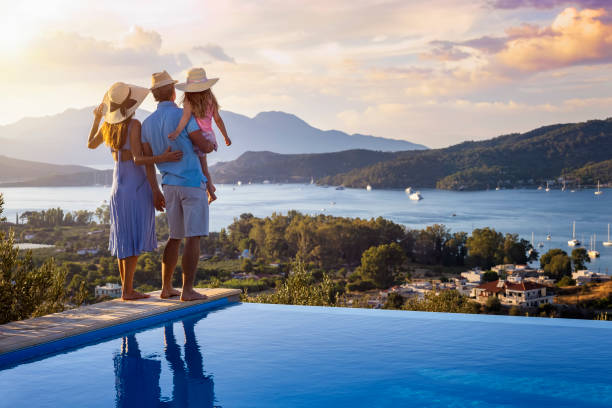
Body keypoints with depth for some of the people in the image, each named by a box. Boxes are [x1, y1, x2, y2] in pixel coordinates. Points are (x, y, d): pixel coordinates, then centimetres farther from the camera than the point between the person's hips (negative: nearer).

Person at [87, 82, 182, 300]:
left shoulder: (107, 125, 4)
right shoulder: (134, 125, -16)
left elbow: (91, 144, 24)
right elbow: (138, 159, -22)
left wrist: (96, 119, 33)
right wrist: (162, 158, -28)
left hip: (118, 186, 7)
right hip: (137, 185, -7)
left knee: (124, 238, 12)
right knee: (136, 239, -3)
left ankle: (127, 289, 16)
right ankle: (127, 290, -2)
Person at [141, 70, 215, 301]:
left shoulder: (147, 124, 8)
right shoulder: (183, 116, -10)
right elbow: (204, 147, -10)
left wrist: (155, 191, 11)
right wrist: (212, 144, 14)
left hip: (169, 185, 7)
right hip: (192, 183, -6)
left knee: (175, 237, 16)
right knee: (194, 237, -5)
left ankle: (166, 288, 18)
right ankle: (187, 290, -9)